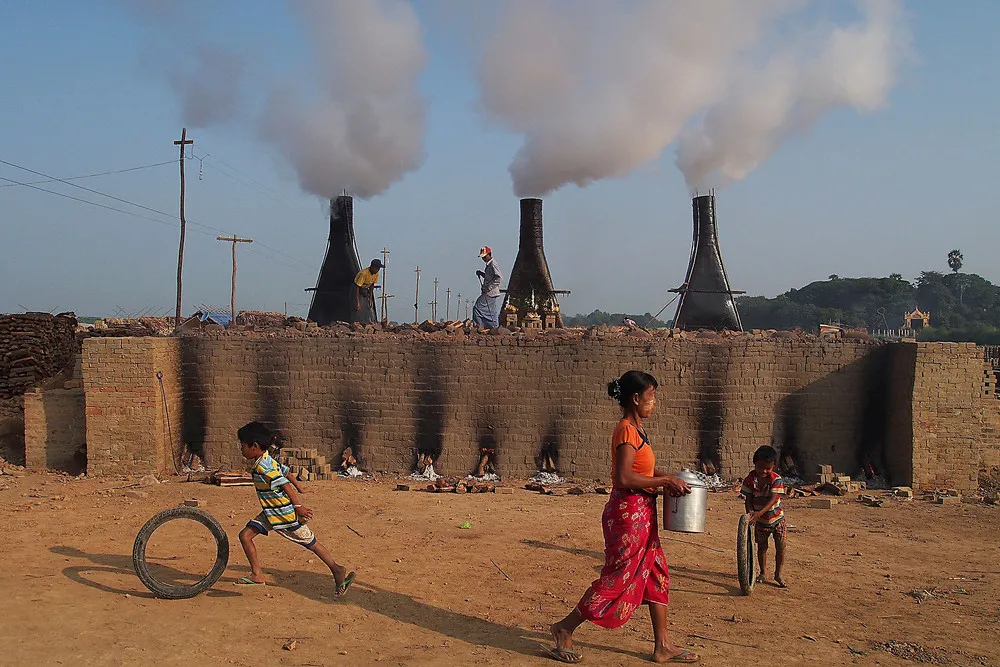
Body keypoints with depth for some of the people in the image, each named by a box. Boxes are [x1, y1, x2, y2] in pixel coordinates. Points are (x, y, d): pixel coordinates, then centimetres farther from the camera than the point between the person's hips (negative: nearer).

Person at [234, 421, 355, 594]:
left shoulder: (263, 466, -25)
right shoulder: (265, 461, 4)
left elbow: (285, 484, -29)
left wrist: (298, 506, -29)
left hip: (285, 514, -9)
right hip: (270, 513, 9)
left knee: (310, 543, 3)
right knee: (245, 535, 3)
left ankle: (338, 571, 17)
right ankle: (257, 575, 8)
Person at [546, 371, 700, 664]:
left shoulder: (636, 429, 12)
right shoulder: (627, 430, -19)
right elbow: (624, 478, -28)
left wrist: (669, 478, 10)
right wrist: (664, 481, -20)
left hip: (641, 514, 10)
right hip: (628, 513, -10)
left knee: (657, 575, 14)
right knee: (618, 578, -1)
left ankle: (663, 646, 22)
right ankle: (565, 629, 12)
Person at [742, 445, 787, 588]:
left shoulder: (776, 479, -18)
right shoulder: (750, 479, -11)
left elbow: (773, 499, -26)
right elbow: (748, 498, -8)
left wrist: (759, 513, -38)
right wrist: (750, 511, -29)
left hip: (777, 518, -2)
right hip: (760, 521, 2)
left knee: (780, 546, -4)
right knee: (762, 547, 9)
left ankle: (778, 574, 13)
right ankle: (762, 573, 26)